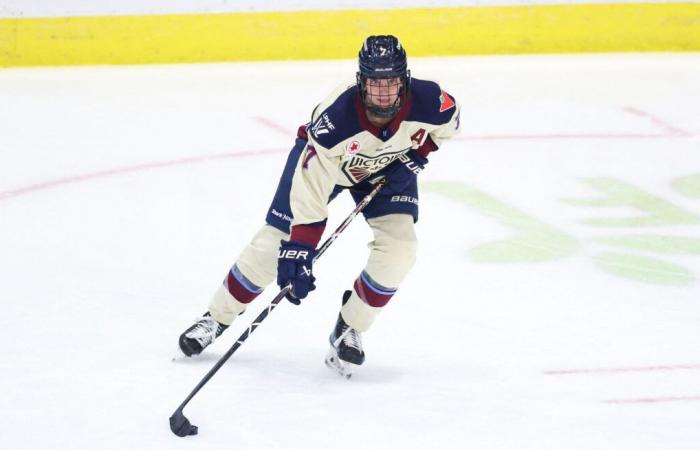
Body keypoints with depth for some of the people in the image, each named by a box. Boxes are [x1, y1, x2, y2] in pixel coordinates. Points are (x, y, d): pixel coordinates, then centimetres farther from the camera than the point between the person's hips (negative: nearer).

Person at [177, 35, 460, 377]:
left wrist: (416, 157, -16)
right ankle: (217, 317, 16)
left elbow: (448, 122, -5)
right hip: (323, 157, -3)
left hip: (388, 168, 3)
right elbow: (310, 193, -37)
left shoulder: (427, 101, -34)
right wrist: (298, 253, -38)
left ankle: (349, 330, 4)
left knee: (398, 248, -17)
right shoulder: (334, 119, -42)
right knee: (276, 243, -4)